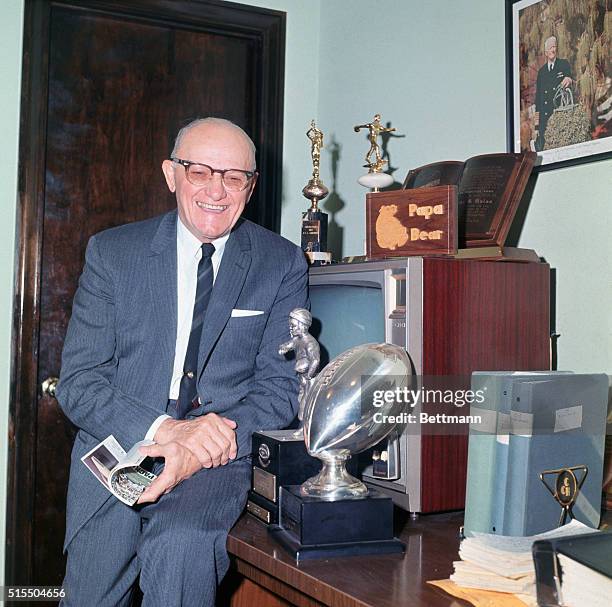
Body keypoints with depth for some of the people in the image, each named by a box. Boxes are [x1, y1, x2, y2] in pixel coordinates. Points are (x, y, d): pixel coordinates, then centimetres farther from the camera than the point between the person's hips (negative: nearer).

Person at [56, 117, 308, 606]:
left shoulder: (283, 264, 1)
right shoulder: (112, 252, 2)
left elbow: (281, 388, -1)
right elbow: (78, 382, -2)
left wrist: (201, 447, -18)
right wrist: (163, 428, -20)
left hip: (217, 461, -1)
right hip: (116, 451, 2)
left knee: (181, 546, -29)